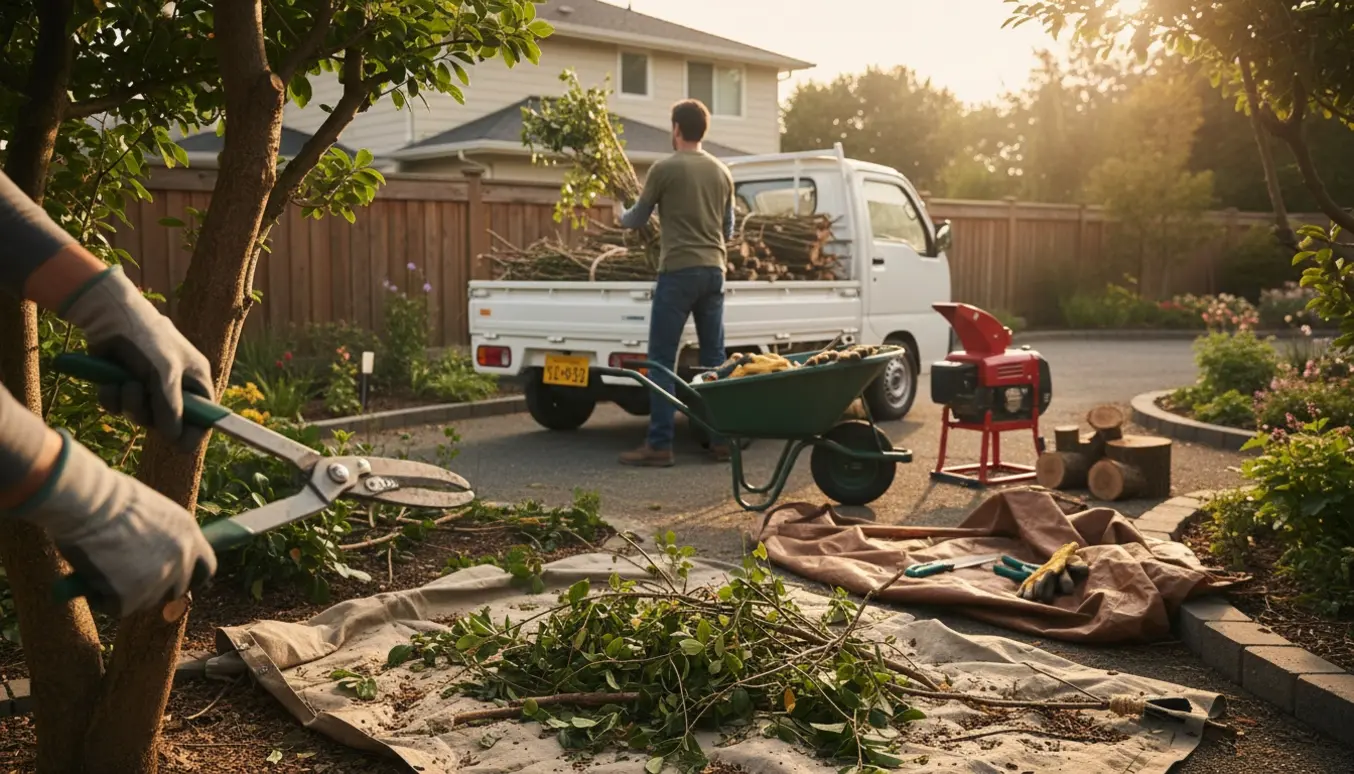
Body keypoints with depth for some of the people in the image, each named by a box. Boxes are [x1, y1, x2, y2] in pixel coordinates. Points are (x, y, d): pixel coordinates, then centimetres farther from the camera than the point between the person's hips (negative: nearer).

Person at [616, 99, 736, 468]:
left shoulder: (664, 169, -4)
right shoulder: (721, 171, 12)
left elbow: (637, 220, 6)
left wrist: (622, 216, 29)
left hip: (678, 271, -6)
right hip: (714, 271, 6)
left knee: (662, 360, -2)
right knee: (715, 360, 10)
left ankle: (659, 445, -3)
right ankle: (722, 439, 13)